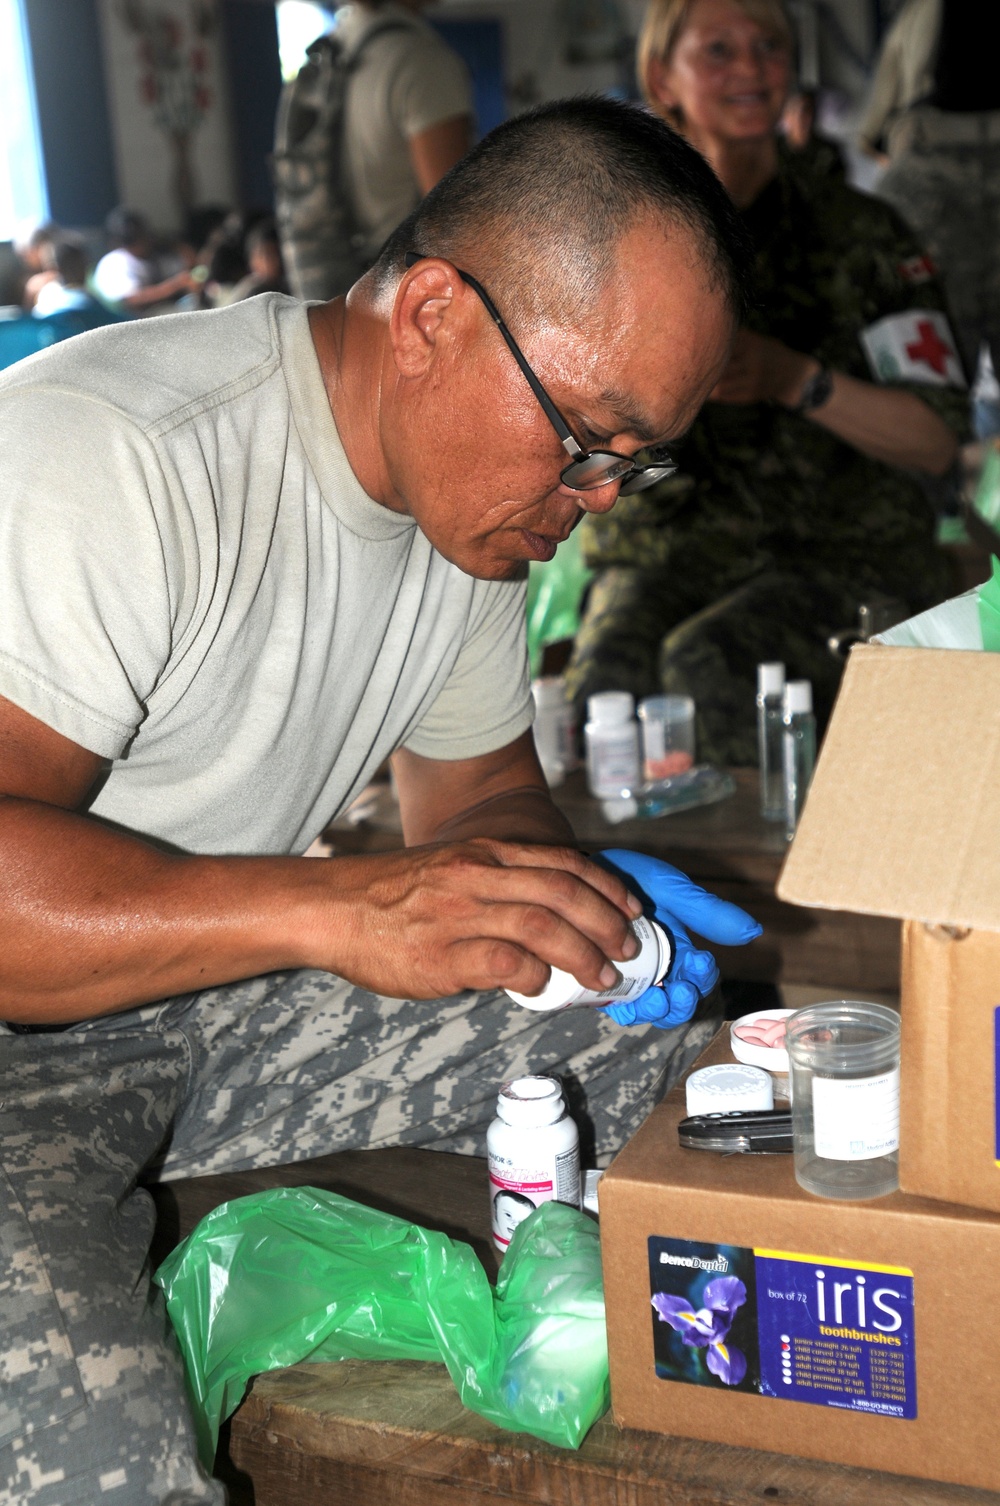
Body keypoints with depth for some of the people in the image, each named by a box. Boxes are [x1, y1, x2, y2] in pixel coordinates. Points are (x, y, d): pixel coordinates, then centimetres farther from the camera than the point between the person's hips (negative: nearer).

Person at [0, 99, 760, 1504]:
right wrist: (337, 909, -41)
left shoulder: (479, 488, 2)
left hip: (237, 996, 8)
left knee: (693, 1059, -1)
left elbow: (477, 794, 13)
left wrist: (566, 900, -9)